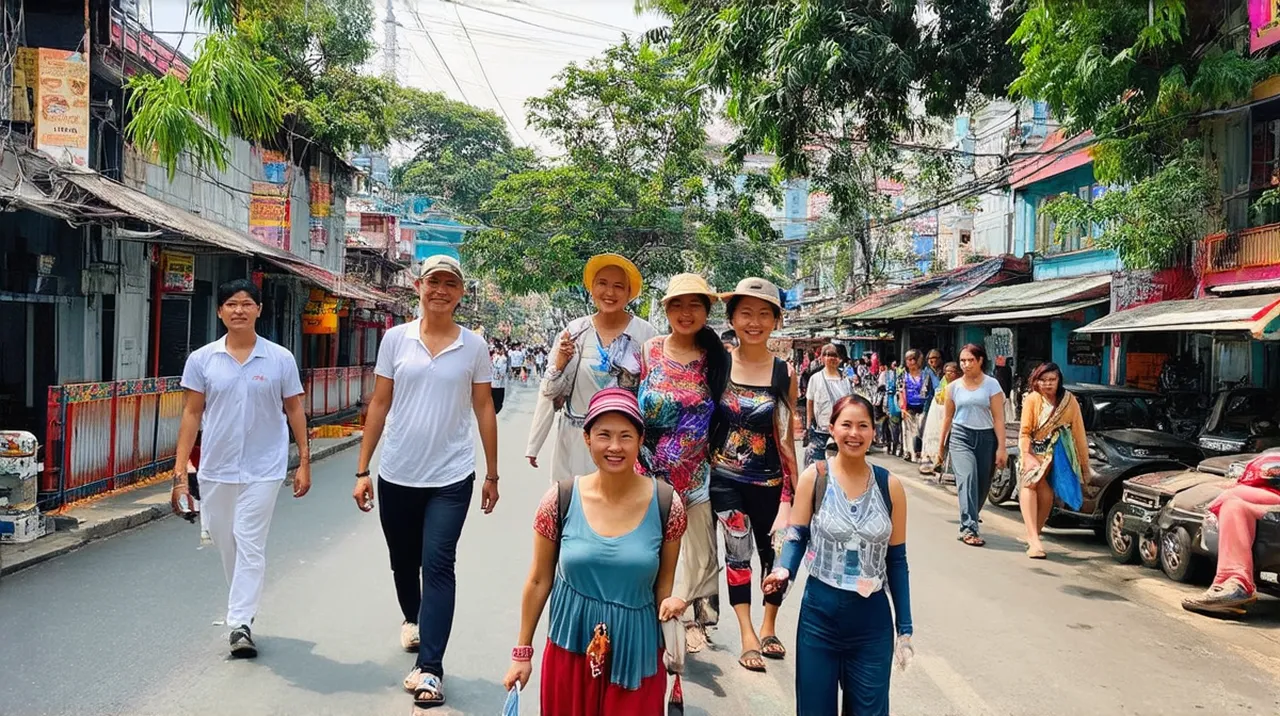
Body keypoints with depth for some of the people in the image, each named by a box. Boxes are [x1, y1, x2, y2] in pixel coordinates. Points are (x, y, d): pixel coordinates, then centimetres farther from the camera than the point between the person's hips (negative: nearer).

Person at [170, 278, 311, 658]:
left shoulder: (280, 359, -3)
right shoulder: (202, 359, 0)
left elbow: (294, 410, 4)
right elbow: (191, 415, 2)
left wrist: (304, 462, 2)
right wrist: (180, 472, -2)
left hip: (263, 469, -3)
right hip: (215, 470, 3)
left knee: (250, 545, -6)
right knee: (225, 545, 14)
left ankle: (240, 623, 0)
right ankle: (245, 607, 34)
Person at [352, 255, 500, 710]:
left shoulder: (473, 346, -1)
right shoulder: (396, 338, 1)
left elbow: (484, 410, 4)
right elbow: (379, 405, 3)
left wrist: (492, 474, 5)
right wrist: (362, 470, 1)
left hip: (451, 478, -2)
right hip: (396, 476, 2)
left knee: (438, 565, -8)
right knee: (403, 562, 18)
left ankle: (429, 669, -3)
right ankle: (412, 620, 47)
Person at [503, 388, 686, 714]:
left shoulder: (666, 504, -10)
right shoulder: (560, 500, -10)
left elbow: (664, 581, 3)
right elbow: (539, 581, 0)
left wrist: (668, 603, -19)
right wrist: (522, 651, 5)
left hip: (636, 653, 0)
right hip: (570, 649, 1)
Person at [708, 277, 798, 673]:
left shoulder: (784, 373, -2)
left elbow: (786, 436, 3)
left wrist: (791, 491, 4)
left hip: (768, 481, 1)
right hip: (724, 477, -1)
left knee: (775, 551, 9)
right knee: (738, 548, -9)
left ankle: (768, 627, 31)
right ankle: (748, 636, 5)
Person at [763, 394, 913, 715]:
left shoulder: (890, 486, -1)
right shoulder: (813, 478, -6)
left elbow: (896, 560, 5)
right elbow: (796, 537, -1)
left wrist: (905, 627, 5)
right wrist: (784, 571, -23)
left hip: (873, 620, 1)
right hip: (819, 615, -1)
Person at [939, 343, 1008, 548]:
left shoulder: (991, 385, 0)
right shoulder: (954, 387, 6)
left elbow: (998, 418, -3)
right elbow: (948, 417, 13)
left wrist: (1001, 447, -9)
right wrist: (941, 445, 15)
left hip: (986, 438, 0)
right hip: (961, 436, 0)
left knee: (982, 484, 4)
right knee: (967, 479, -16)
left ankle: (968, 521, 26)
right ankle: (969, 528, -19)